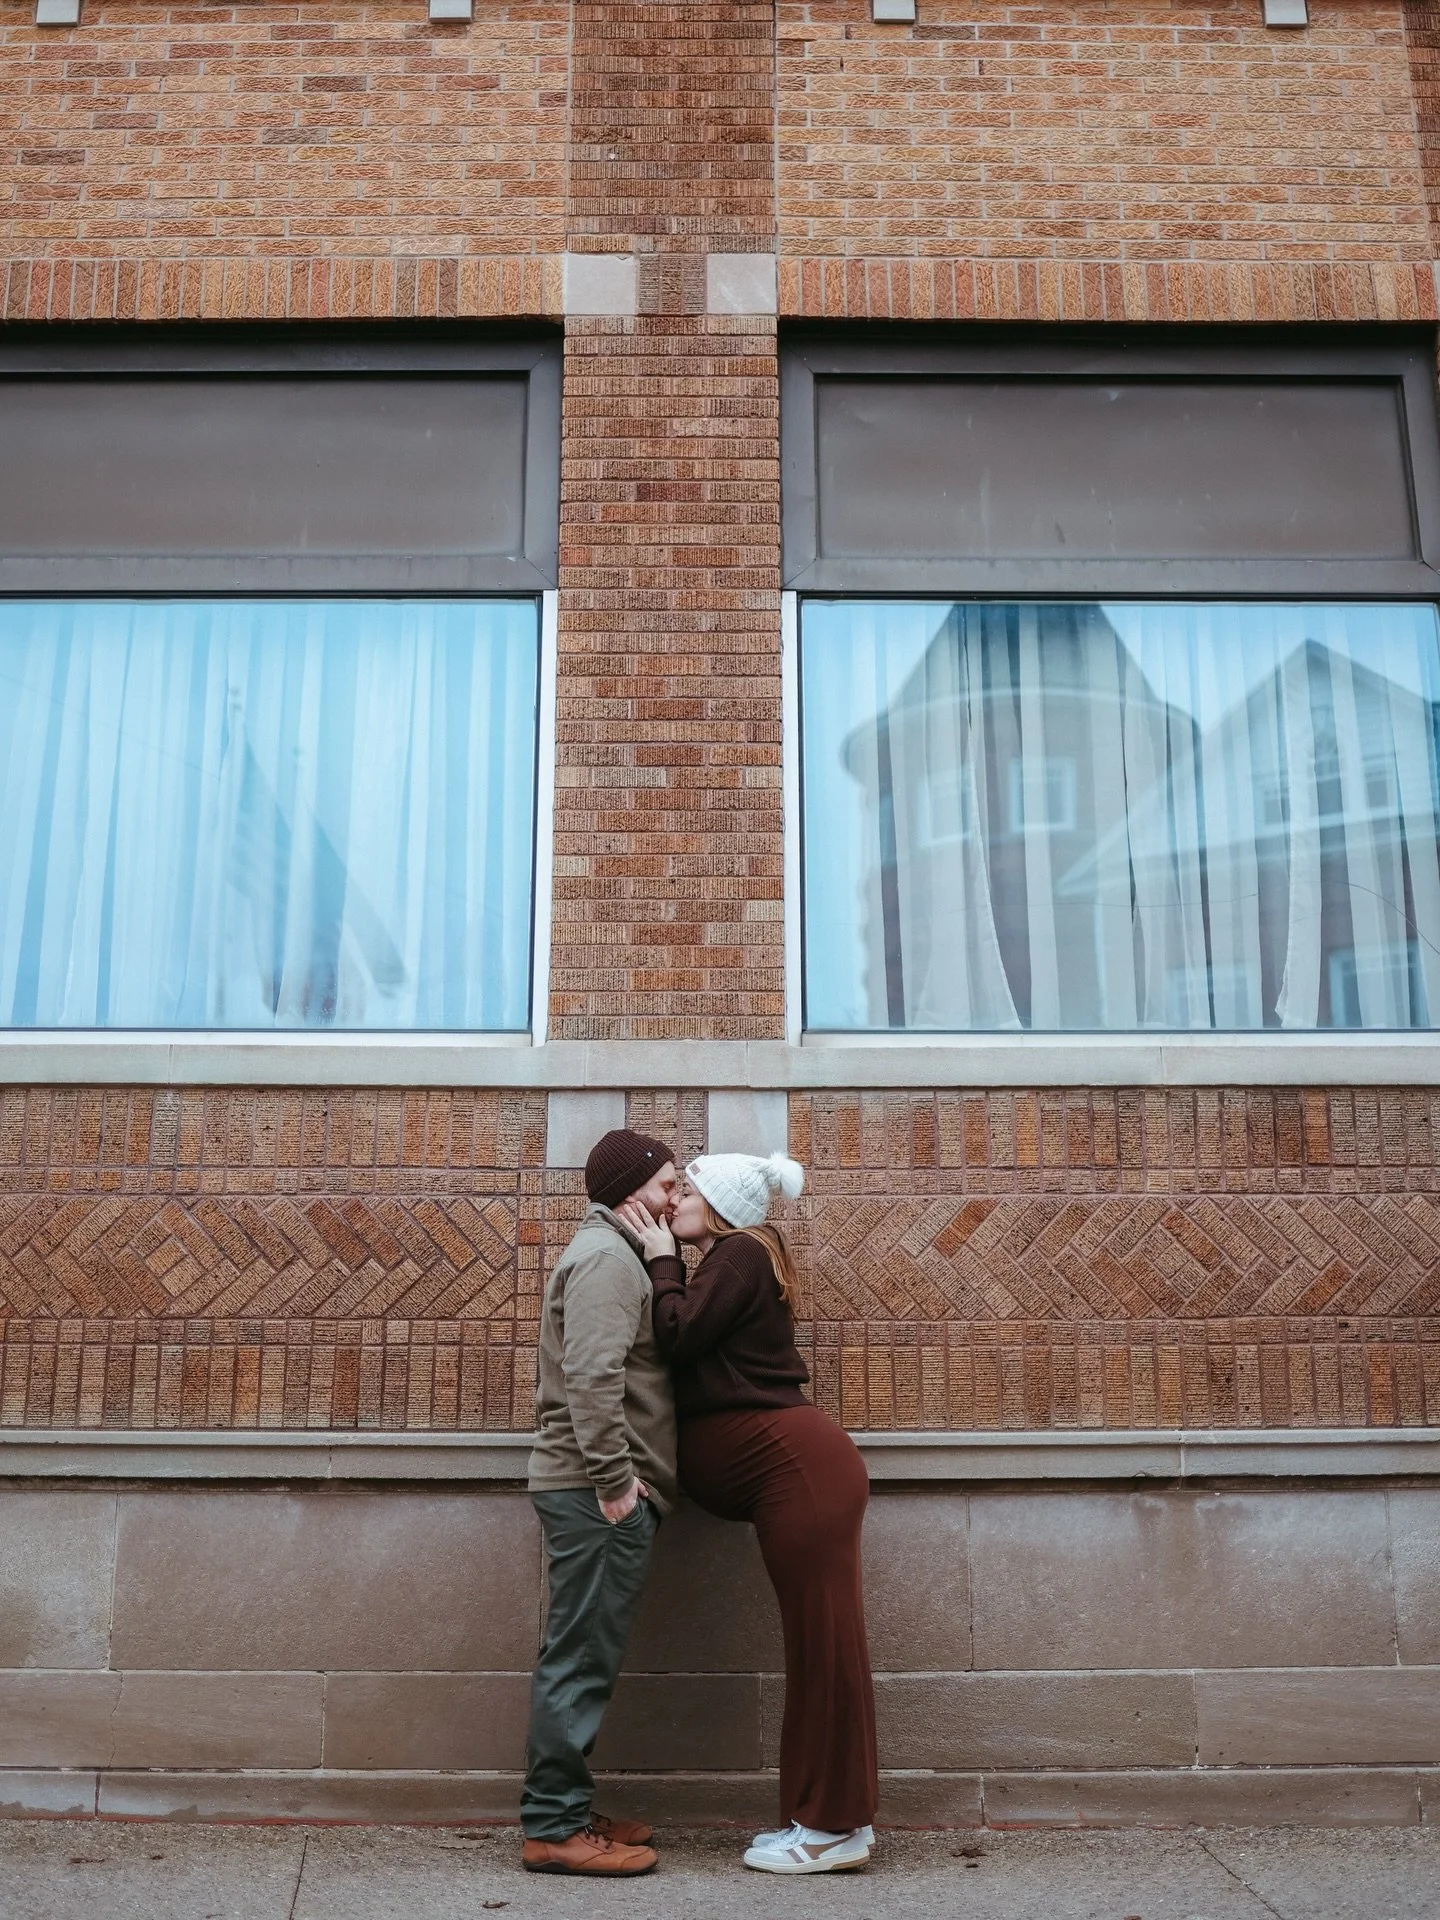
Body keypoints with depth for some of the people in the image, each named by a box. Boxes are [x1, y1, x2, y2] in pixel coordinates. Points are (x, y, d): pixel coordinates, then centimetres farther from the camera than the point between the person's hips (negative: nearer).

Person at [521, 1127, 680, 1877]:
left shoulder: (611, 1255, 21)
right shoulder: (605, 1256, -12)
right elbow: (593, 1377, -23)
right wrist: (614, 1479, -23)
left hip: (594, 1488, 10)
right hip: (597, 1491, -10)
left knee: (581, 1660, 13)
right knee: (580, 1660, -5)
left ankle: (562, 1813, 20)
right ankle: (553, 1828, 1)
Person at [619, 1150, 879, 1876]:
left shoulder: (740, 1251, -7)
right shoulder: (737, 1259, 22)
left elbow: (678, 1337, -15)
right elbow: (693, 1342, 16)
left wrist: (660, 1257, -2)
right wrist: (664, 1260, 11)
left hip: (798, 1462, -10)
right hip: (791, 1468, 10)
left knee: (822, 1639, -4)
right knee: (819, 1640, 12)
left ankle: (833, 1827, 3)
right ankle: (829, 1816, 20)